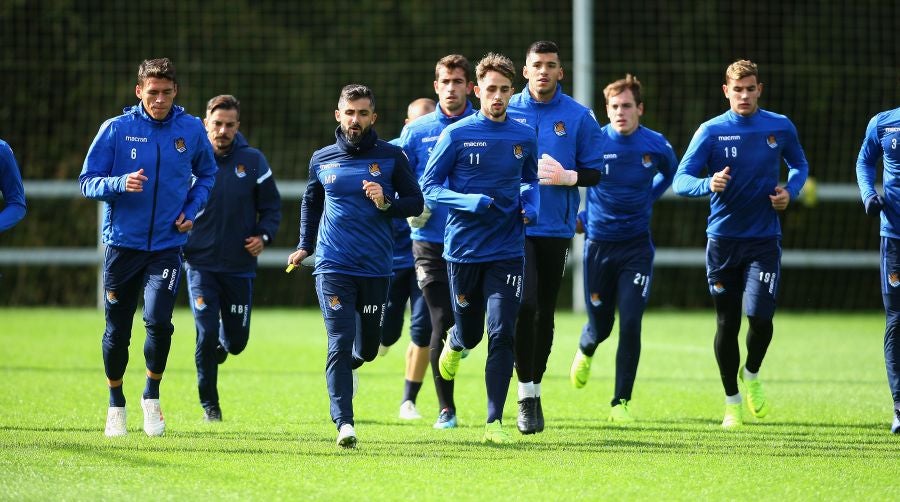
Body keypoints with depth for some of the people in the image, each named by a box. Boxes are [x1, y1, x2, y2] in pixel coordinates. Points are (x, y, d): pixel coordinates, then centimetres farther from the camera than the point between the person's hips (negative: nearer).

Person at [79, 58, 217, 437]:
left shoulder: (191, 130, 1)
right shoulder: (116, 129, -5)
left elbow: (206, 174, 18)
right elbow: (87, 182, -3)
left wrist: (192, 209, 2)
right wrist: (120, 184, -21)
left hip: (167, 245, 0)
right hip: (122, 244, 0)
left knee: (159, 320, -18)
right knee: (117, 331, 6)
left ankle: (152, 396, 6)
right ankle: (116, 404, 27)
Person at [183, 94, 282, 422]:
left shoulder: (253, 161, -1)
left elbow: (272, 206, 6)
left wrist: (264, 236, -10)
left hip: (240, 266, 1)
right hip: (200, 264, -1)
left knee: (236, 340, 7)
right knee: (207, 333, -11)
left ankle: (220, 346, 45)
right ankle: (209, 404, 6)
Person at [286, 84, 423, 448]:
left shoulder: (391, 157, 2)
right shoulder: (322, 160, 8)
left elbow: (416, 202, 5)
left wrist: (386, 203, -14)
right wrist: (305, 246, 17)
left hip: (376, 268, 1)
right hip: (333, 267, -1)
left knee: (367, 347, 12)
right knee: (340, 344, -12)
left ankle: (349, 368, 47)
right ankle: (344, 422, -16)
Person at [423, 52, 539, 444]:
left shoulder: (524, 138, 4)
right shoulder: (456, 135, -6)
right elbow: (429, 187, -4)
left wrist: (530, 204, 0)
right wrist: (472, 202, -19)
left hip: (507, 251, 1)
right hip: (463, 249, -1)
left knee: (502, 335, -10)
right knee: (470, 332, 10)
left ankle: (495, 421, -5)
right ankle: (455, 343, 49)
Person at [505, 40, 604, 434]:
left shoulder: (578, 117, 2)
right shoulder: (506, 112, 3)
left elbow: (595, 172, 5)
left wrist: (569, 176, -14)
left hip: (556, 228, 1)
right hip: (515, 224, -1)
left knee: (545, 312, 9)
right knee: (525, 305, -16)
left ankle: (535, 389, 25)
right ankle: (526, 395, -10)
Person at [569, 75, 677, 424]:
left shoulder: (656, 145, -4)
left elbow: (670, 172, 20)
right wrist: (578, 218, 1)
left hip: (636, 247, 0)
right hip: (599, 246, 0)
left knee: (630, 324, -12)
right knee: (600, 324, 9)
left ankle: (621, 402, -2)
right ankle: (586, 350, 48)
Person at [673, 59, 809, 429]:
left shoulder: (780, 127, 2)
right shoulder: (711, 131, -4)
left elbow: (799, 165, 20)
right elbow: (680, 181, -8)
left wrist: (790, 191, -1)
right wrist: (709, 184, -29)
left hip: (764, 239, 0)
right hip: (723, 238, 0)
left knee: (760, 316, -14)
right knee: (726, 323, 4)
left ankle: (752, 375, 17)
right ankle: (732, 401, 20)